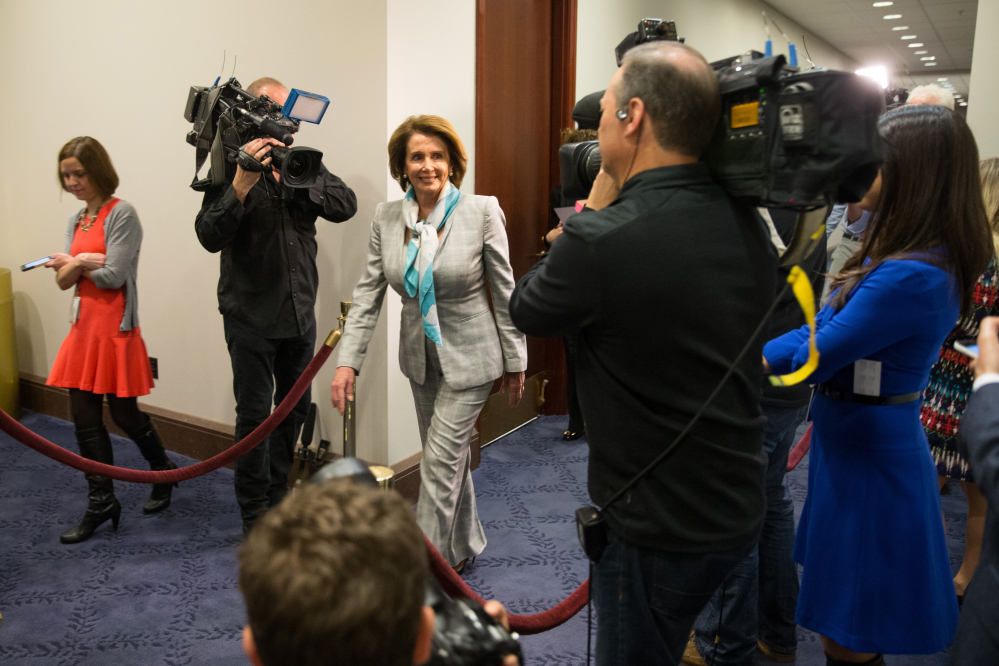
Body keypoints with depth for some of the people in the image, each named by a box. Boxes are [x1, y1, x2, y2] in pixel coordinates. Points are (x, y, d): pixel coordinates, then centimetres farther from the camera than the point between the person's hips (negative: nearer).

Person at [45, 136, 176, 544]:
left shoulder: (122, 214, -10)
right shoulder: (76, 220, 12)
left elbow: (113, 276, -15)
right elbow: (63, 281, 8)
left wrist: (73, 264, 0)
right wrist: (80, 262, -13)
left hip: (116, 327, -7)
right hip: (84, 325, 7)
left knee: (123, 413, 3)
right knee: (84, 417, 6)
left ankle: (163, 472, 30)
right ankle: (101, 503, 16)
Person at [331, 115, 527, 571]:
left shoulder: (482, 212, -14)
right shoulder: (386, 218, -3)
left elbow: (506, 292, -8)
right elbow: (367, 294, -2)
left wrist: (515, 362, -4)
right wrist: (347, 362, -11)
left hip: (469, 358, -5)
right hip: (420, 358, 5)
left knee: (439, 464, -3)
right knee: (452, 456, 20)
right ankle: (464, 546, 40)